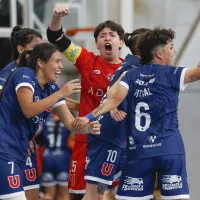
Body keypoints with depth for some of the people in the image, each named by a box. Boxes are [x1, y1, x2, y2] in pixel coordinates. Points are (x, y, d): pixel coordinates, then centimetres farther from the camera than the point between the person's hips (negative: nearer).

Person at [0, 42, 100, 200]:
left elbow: (70, 122, 5)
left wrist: (88, 128, -16)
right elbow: (28, 110, -24)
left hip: (19, 151, 9)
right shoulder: (24, 74, -11)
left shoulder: (51, 88, 10)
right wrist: (61, 93, -23)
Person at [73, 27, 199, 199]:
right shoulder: (171, 74, 0)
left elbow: (115, 99, -4)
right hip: (168, 149, -4)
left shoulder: (132, 74, 10)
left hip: (138, 150, 4)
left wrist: (90, 116, -9)